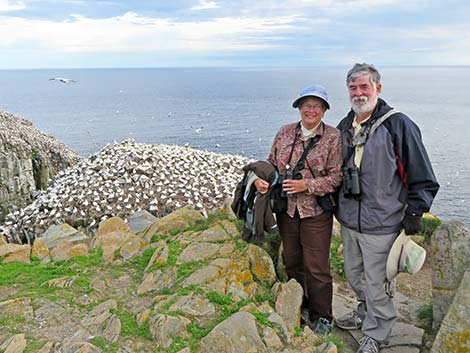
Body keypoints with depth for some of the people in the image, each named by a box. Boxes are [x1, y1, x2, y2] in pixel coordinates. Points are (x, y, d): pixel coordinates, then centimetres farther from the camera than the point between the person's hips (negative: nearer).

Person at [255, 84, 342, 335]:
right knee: (292, 262, 18)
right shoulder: (285, 132, 6)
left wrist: (307, 185, -21)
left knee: (317, 267, 5)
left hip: (316, 212, -4)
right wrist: (260, 179, -8)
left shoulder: (333, 137, -7)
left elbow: (337, 177, -10)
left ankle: (321, 317, 26)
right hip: (287, 209, 4)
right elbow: (271, 162, 12)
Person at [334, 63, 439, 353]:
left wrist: (414, 214, -11)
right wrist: (332, 201, 19)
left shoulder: (398, 125, -13)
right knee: (354, 274, 21)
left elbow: (423, 178, -11)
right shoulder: (344, 126, 8)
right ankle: (365, 314, 45)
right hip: (348, 220, 7)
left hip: (380, 224, -6)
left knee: (376, 283, 6)